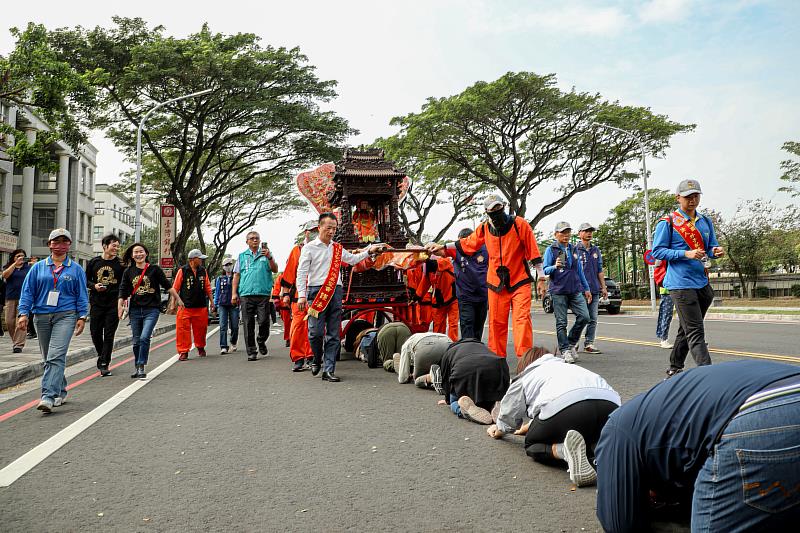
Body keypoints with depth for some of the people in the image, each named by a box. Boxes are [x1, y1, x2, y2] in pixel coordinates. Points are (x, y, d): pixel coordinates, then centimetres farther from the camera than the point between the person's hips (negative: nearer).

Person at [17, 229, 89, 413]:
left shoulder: (76, 269, 6)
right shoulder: (38, 268, 10)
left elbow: (82, 295, 6)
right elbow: (28, 291, 7)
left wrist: (82, 317, -1)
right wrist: (23, 313, -3)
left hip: (65, 316, -3)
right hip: (42, 316, 4)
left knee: (56, 356, -16)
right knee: (48, 358, 12)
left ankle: (48, 396, -20)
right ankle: (60, 391, 27)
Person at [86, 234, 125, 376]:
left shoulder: (120, 264, 0)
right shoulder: (94, 262, 5)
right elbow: (86, 280, 13)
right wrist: (94, 286, -7)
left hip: (113, 304, -2)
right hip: (96, 303, 2)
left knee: (109, 335, -3)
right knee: (95, 333, 8)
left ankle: (104, 364, 4)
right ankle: (102, 355, 34)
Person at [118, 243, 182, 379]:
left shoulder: (155, 269, 1)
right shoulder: (128, 272, 7)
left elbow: (167, 286, 6)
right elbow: (123, 291, 7)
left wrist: (178, 299, 9)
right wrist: (120, 306, -5)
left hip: (151, 309, -3)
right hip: (135, 310, 3)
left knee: (144, 338, -17)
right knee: (137, 341, 10)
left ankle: (141, 367, -8)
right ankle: (137, 368, 24)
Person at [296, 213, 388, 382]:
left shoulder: (338, 248, 16)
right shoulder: (309, 248, 2)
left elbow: (352, 259, 32)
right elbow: (301, 273, -2)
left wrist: (369, 250, 23)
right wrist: (301, 295, -10)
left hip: (335, 292, 4)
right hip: (316, 292, -4)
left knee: (333, 334, 2)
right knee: (316, 332, -7)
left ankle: (328, 370, 7)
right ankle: (317, 360, 21)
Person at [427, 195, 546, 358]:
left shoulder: (519, 224, -7)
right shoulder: (484, 228, 3)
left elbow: (533, 251, -4)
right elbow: (467, 243, 19)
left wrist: (541, 277, -4)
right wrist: (443, 247, 17)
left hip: (520, 282, -3)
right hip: (496, 284, 4)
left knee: (522, 319, -14)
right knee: (496, 323, 6)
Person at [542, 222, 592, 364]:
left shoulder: (573, 250, 17)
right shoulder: (551, 249, 2)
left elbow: (580, 271, 22)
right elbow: (545, 270, -2)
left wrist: (586, 288, 21)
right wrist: (555, 266, -23)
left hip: (576, 290, 4)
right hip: (559, 291, -4)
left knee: (584, 316, -7)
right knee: (561, 322, -3)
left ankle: (571, 343, 12)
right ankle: (565, 350, 6)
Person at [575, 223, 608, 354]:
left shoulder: (596, 250, 16)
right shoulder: (575, 250, -1)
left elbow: (600, 271, 19)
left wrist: (604, 287, 13)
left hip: (595, 289, 5)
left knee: (593, 319, 4)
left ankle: (589, 344, 9)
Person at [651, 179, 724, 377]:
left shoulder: (705, 222, 15)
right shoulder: (668, 222, -4)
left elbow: (710, 248, 18)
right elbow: (657, 251, -8)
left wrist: (716, 251, -7)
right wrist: (686, 254, -19)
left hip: (702, 282, 7)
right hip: (681, 283, -7)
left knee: (686, 329, 16)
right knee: (695, 331, -12)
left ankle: (674, 369, 29)